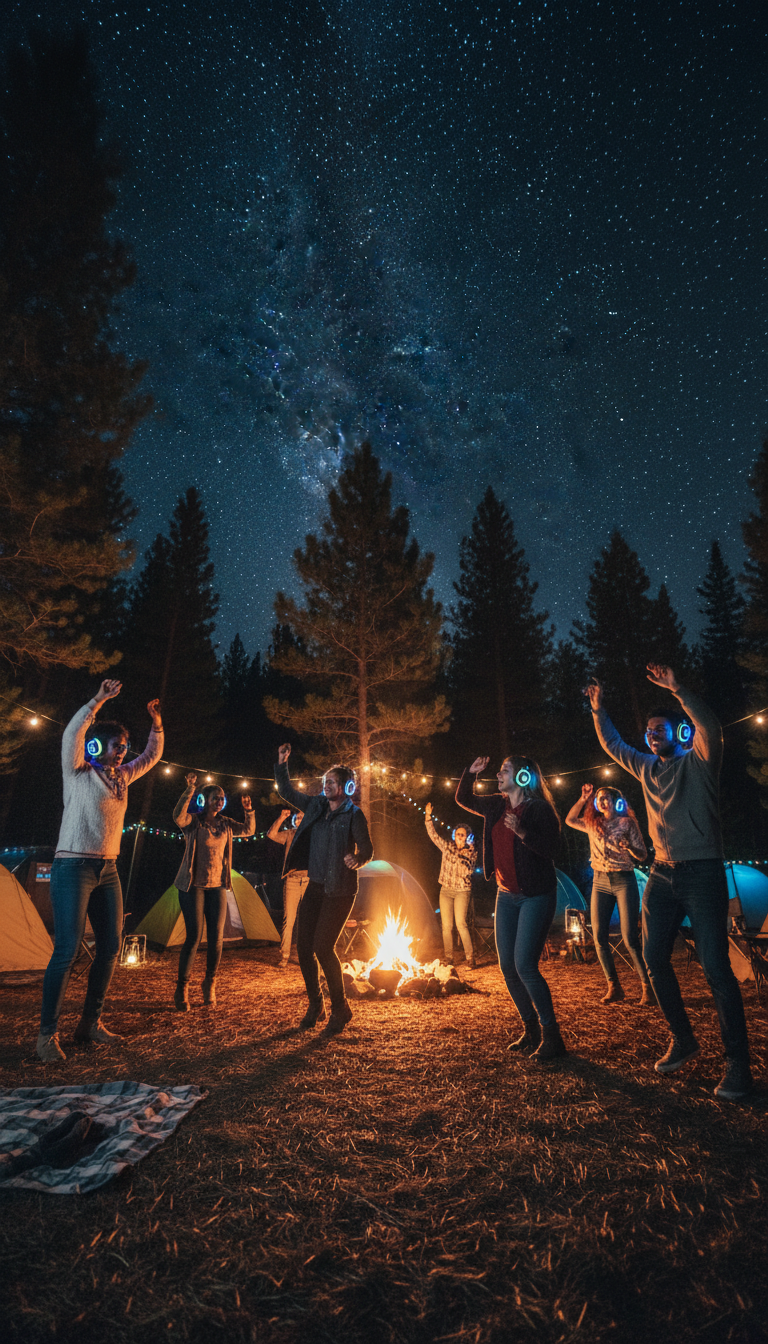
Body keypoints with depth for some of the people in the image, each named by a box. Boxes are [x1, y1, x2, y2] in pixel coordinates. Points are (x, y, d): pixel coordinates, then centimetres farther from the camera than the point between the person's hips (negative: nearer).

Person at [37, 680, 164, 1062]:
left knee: (110, 947, 8)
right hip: (73, 868, -7)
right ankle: (47, 1033, 8)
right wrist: (99, 700, -28)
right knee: (67, 950, -8)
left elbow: (152, 756, 20)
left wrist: (156, 724, 8)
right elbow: (72, 734, -23)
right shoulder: (78, 773, -6)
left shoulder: (121, 777, 11)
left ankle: (90, 1022, 22)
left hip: (108, 870, 7)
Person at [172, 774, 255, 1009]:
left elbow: (249, 830, 12)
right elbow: (178, 816, -31)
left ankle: (209, 985, 23)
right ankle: (182, 989, 11)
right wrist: (190, 789, -37)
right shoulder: (193, 821, -9)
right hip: (193, 886, -5)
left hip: (217, 886, 5)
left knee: (216, 938, 3)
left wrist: (249, 811, -4)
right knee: (194, 937, -7)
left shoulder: (225, 823, 7)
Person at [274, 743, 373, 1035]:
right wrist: (282, 763, 4)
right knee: (303, 946, 8)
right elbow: (286, 792, 14)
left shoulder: (353, 815, -10)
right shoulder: (316, 806, 6)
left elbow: (367, 850, -9)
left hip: (339, 890, -6)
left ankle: (340, 1009, 13)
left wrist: (357, 860, -30)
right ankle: (315, 1006, 28)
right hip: (315, 886, 7)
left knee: (323, 947, -9)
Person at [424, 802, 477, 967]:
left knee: (461, 923, -15)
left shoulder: (471, 851, 1)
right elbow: (433, 835, 0)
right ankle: (449, 959, 13)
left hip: (462, 891, -3)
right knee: (446, 925, 3)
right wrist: (428, 816, -10)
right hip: (445, 890, 3)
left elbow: (468, 871, -6)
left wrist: (461, 858, -20)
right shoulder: (447, 846, 5)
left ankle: (470, 958, -5)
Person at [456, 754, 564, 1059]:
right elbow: (463, 799, 19)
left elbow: (551, 849, -22)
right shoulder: (496, 807, 6)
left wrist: (522, 832, -33)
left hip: (536, 896, -7)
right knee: (507, 966, 10)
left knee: (524, 966, -11)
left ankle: (551, 1036, 8)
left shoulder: (540, 809, -13)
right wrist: (470, 773, 6)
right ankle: (530, 1029, 27)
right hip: (506, 895, 7)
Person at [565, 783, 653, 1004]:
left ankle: (647, 987, 5)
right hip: (600, 882, 4)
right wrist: (583, 799, 13)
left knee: (629, 937, -9)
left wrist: (629, 846, -22)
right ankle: (614, 988, 10)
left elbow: (642, 855, 0)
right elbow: (569, 820, 22)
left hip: (624, 880, -4)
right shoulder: (594, 824, 11)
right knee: (599, 937, -1)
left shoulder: (627, 822, -1)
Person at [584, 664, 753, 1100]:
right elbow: (613, 744, 22)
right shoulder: (648, 768, 12)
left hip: (702, 872, -6)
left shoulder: (699, 762, -5)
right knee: (654, 957, 8)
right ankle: (683, 1041, 25)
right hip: (662, 874, 7)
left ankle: (738, 1063, 8)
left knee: (715, 966, -6)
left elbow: (711, 728, -26)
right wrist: (599, 709, 17)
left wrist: (678, 689, -33)